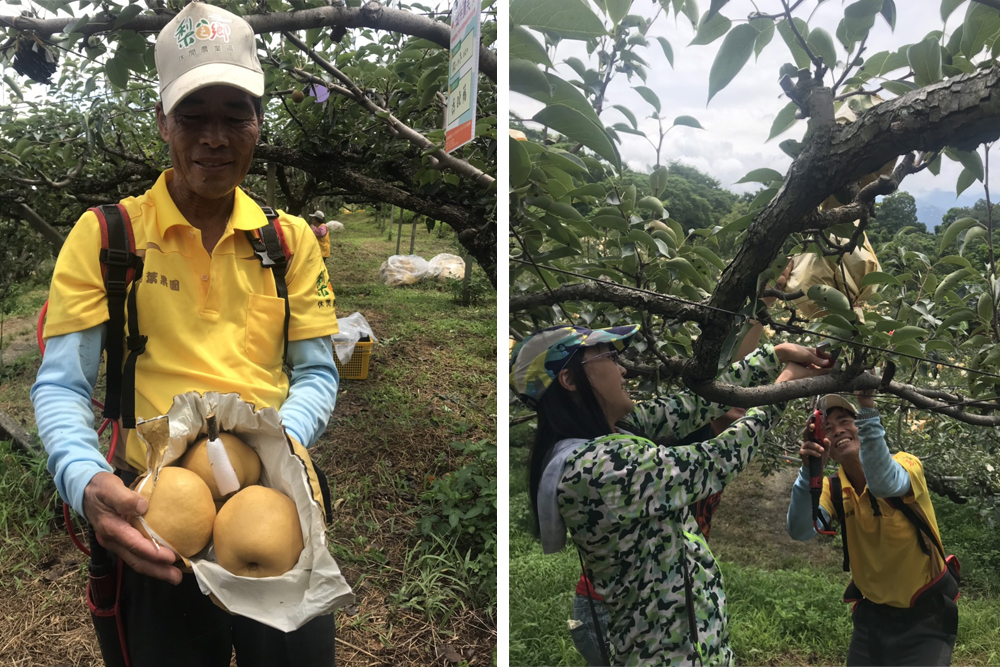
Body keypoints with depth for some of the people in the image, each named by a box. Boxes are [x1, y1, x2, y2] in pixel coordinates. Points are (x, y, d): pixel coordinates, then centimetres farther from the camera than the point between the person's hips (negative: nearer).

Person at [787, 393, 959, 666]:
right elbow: (800, 530, -27)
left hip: (925, 616, -3)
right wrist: (809, 471, -42)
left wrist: (867, 408, -53)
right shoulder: (832, 489, -8)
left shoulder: (906, 464, -18)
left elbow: (884, 483, -43)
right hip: (872, 616, 3)